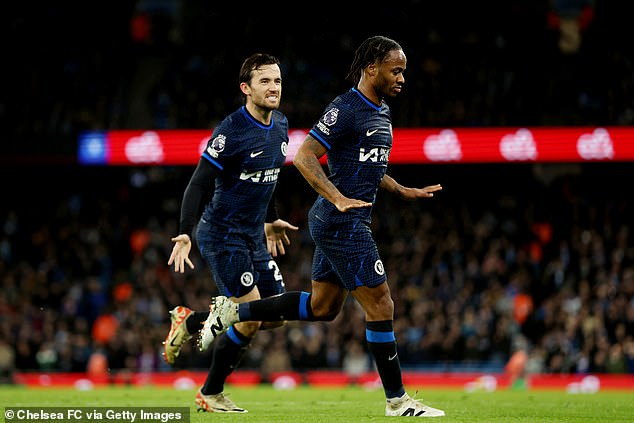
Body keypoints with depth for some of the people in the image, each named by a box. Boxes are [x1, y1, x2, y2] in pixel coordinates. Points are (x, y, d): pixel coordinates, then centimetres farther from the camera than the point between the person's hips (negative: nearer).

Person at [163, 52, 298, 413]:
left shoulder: (280, 125, 6)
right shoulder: (231, 131, -19)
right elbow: (199, 184, -20)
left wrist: (271, 220, 29)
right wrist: (185, 234, -29)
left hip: (254, 236, 8)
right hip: (223, 235, -8)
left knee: (277, 314, 7)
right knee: (250, 319, -12)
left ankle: (191, 322, 22)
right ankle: (211, 395, 7)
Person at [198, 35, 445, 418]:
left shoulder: (381, 112, 15)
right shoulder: (345, 109, -15)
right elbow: (304, 156, -21)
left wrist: (405, 191, 21)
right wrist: (339, 199, -29)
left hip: (342, 223, 10)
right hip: (342, 224, -10)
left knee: (322, 307, 15)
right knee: (380, 304, -6)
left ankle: (234, 312, 21)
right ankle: (397, 400, 1)